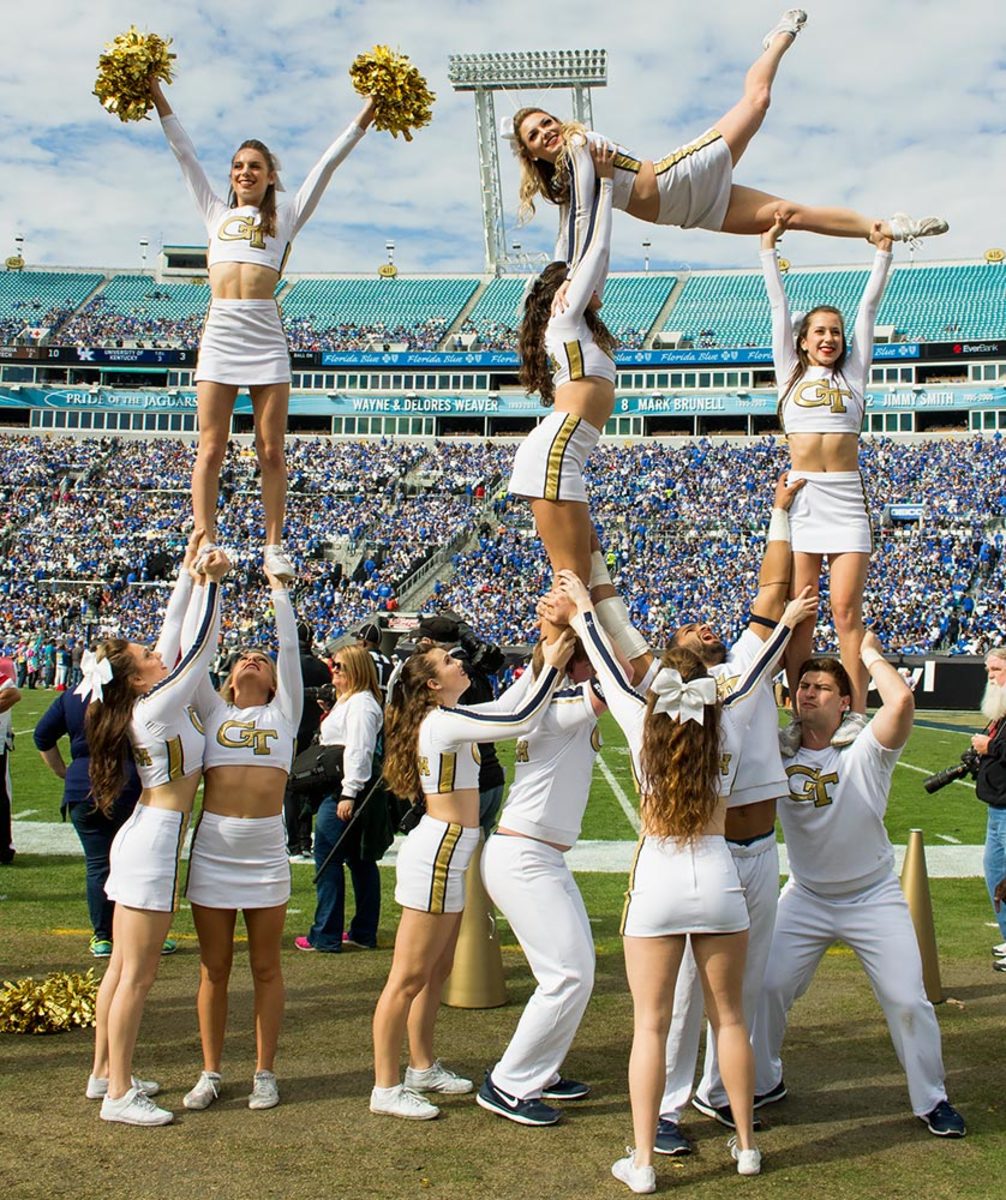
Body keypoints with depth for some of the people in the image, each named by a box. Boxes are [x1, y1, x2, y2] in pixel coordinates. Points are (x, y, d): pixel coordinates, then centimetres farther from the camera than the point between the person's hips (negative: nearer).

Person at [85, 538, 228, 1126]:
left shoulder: (148, 703, 7)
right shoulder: (158, 707, -17)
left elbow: (177, 632, 12)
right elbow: (201, 645, -15)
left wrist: (190, 570, 14)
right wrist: (211, 580, -8)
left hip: (142, 837, 10)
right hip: (155, 842, -10)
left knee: (123, 966, 16)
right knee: (138, 973, -3)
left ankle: (105, 1072, 26)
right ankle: (120, 1093, 3)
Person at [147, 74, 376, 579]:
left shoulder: (285, 217, 18)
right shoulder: (216, 213, 22)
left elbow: (327, 163, 15)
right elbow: (184, 152, 23)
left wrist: (367, 113, 14)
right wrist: (157, 96, 21)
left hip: (266, 336, -1)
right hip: (220, 333, 1)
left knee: (271, 452, -1)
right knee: (211, 450, -3)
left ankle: (274, 547, 5)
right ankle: (204, 544, -2)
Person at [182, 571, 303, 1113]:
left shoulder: (283, 713, 11)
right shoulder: (215, 712, 13)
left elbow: (290, 647, 6)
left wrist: (277, 587, 10)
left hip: (266, 850, -1)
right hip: (212, 847, 1)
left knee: (265, 966, 7)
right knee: (214, 967, 8)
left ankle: (264, 1072, 17)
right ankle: (210, 1072, 20)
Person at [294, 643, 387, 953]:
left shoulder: (360, 704, -15)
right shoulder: (348, 701, 20)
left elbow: (358, 751, -22)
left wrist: (348, 794, -24)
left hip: (347, 788, -11)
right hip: (345, 789, 11)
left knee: (327, 858, -7)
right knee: (360, 860, 12)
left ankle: (325, 936, -2)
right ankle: (363, 931, 18)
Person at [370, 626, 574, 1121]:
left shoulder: (445, 718, 12)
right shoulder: (442, 721, -16)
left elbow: (503, 708, 19)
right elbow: (517, 721, -23)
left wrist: (543, 665, 12)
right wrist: (552, 666, -14)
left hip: (449, 857, 10)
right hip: (436, 856, -10)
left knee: (437, 971, 18)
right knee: (408, 978, -4)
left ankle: (423, 1067, 30)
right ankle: (386, 1088, 3)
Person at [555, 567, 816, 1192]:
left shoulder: (643, 725, -4)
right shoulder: (730, 727, 0)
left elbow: (610, 669, 11)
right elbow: (754, 673, 17)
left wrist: (584, 609, 26)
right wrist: (787, 622, 34)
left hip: (656, 878, -2)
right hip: (718, 877, 2)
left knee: (650, 1025, 2)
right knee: (730, 1017, 15)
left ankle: (642, 1162, 7)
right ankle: (746, 1145, 27)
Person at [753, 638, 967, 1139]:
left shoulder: (865, 751, -17)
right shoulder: (780, 750, -6)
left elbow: (901, 699, -34)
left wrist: (869, 652, -20)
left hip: (874, 897, -3)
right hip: (805, 898, 3)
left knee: (907, 1000, 1)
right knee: (768, 987, 2)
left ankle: (931, 1100, 23)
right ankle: (763, 1083, 24)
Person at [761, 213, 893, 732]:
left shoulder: (852, 375, 15)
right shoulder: (790, 374, 15)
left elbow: (868, 308, 14)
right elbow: (778, 306, 17)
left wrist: (882, 251, 12)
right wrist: (768, 244, 19)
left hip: (846, 495, 0)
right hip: (801, 493, 1)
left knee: (845, 608, -7)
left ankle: (855, 714, -6)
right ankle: (800, 716, 1)